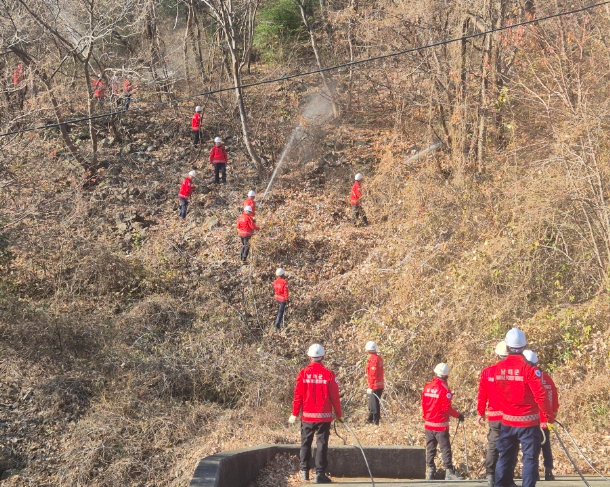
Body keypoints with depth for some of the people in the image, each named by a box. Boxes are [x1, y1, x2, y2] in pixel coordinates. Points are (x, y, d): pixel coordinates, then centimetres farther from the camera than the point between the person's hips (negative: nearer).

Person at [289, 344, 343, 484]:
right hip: (324, 416, -1)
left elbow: (298, 395, -4)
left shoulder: (303, 373, -5)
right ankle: (320, 474, 0)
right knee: (322, 444, 3)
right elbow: (335, 397, -4)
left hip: (307, 416, 1)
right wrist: (339, 414, 6)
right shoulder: (328, 374, -7)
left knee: (305, 443, 15)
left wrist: (295, 414, 4)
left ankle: (304, 471, 18)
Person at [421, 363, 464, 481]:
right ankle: (449, 472, -3)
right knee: (445, 449, -2)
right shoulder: (444, 389, -15)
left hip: (428, 423, 6)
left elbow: (423, 404, 9)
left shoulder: (427, 387, 3)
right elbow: (446, 408, -18)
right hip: (441, 425, -6)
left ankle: (430, 471, 13)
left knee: (430, 449, 12)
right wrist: (458, 415, -5)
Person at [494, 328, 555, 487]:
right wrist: (549, 416, -4)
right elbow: (541, 395, -17)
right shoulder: (529, 369, -17)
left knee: (505, 456, 15)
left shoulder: (498, 368, -2)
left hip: (507, 422, 5)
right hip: (528, 422, -5)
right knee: (530, 457, 1)